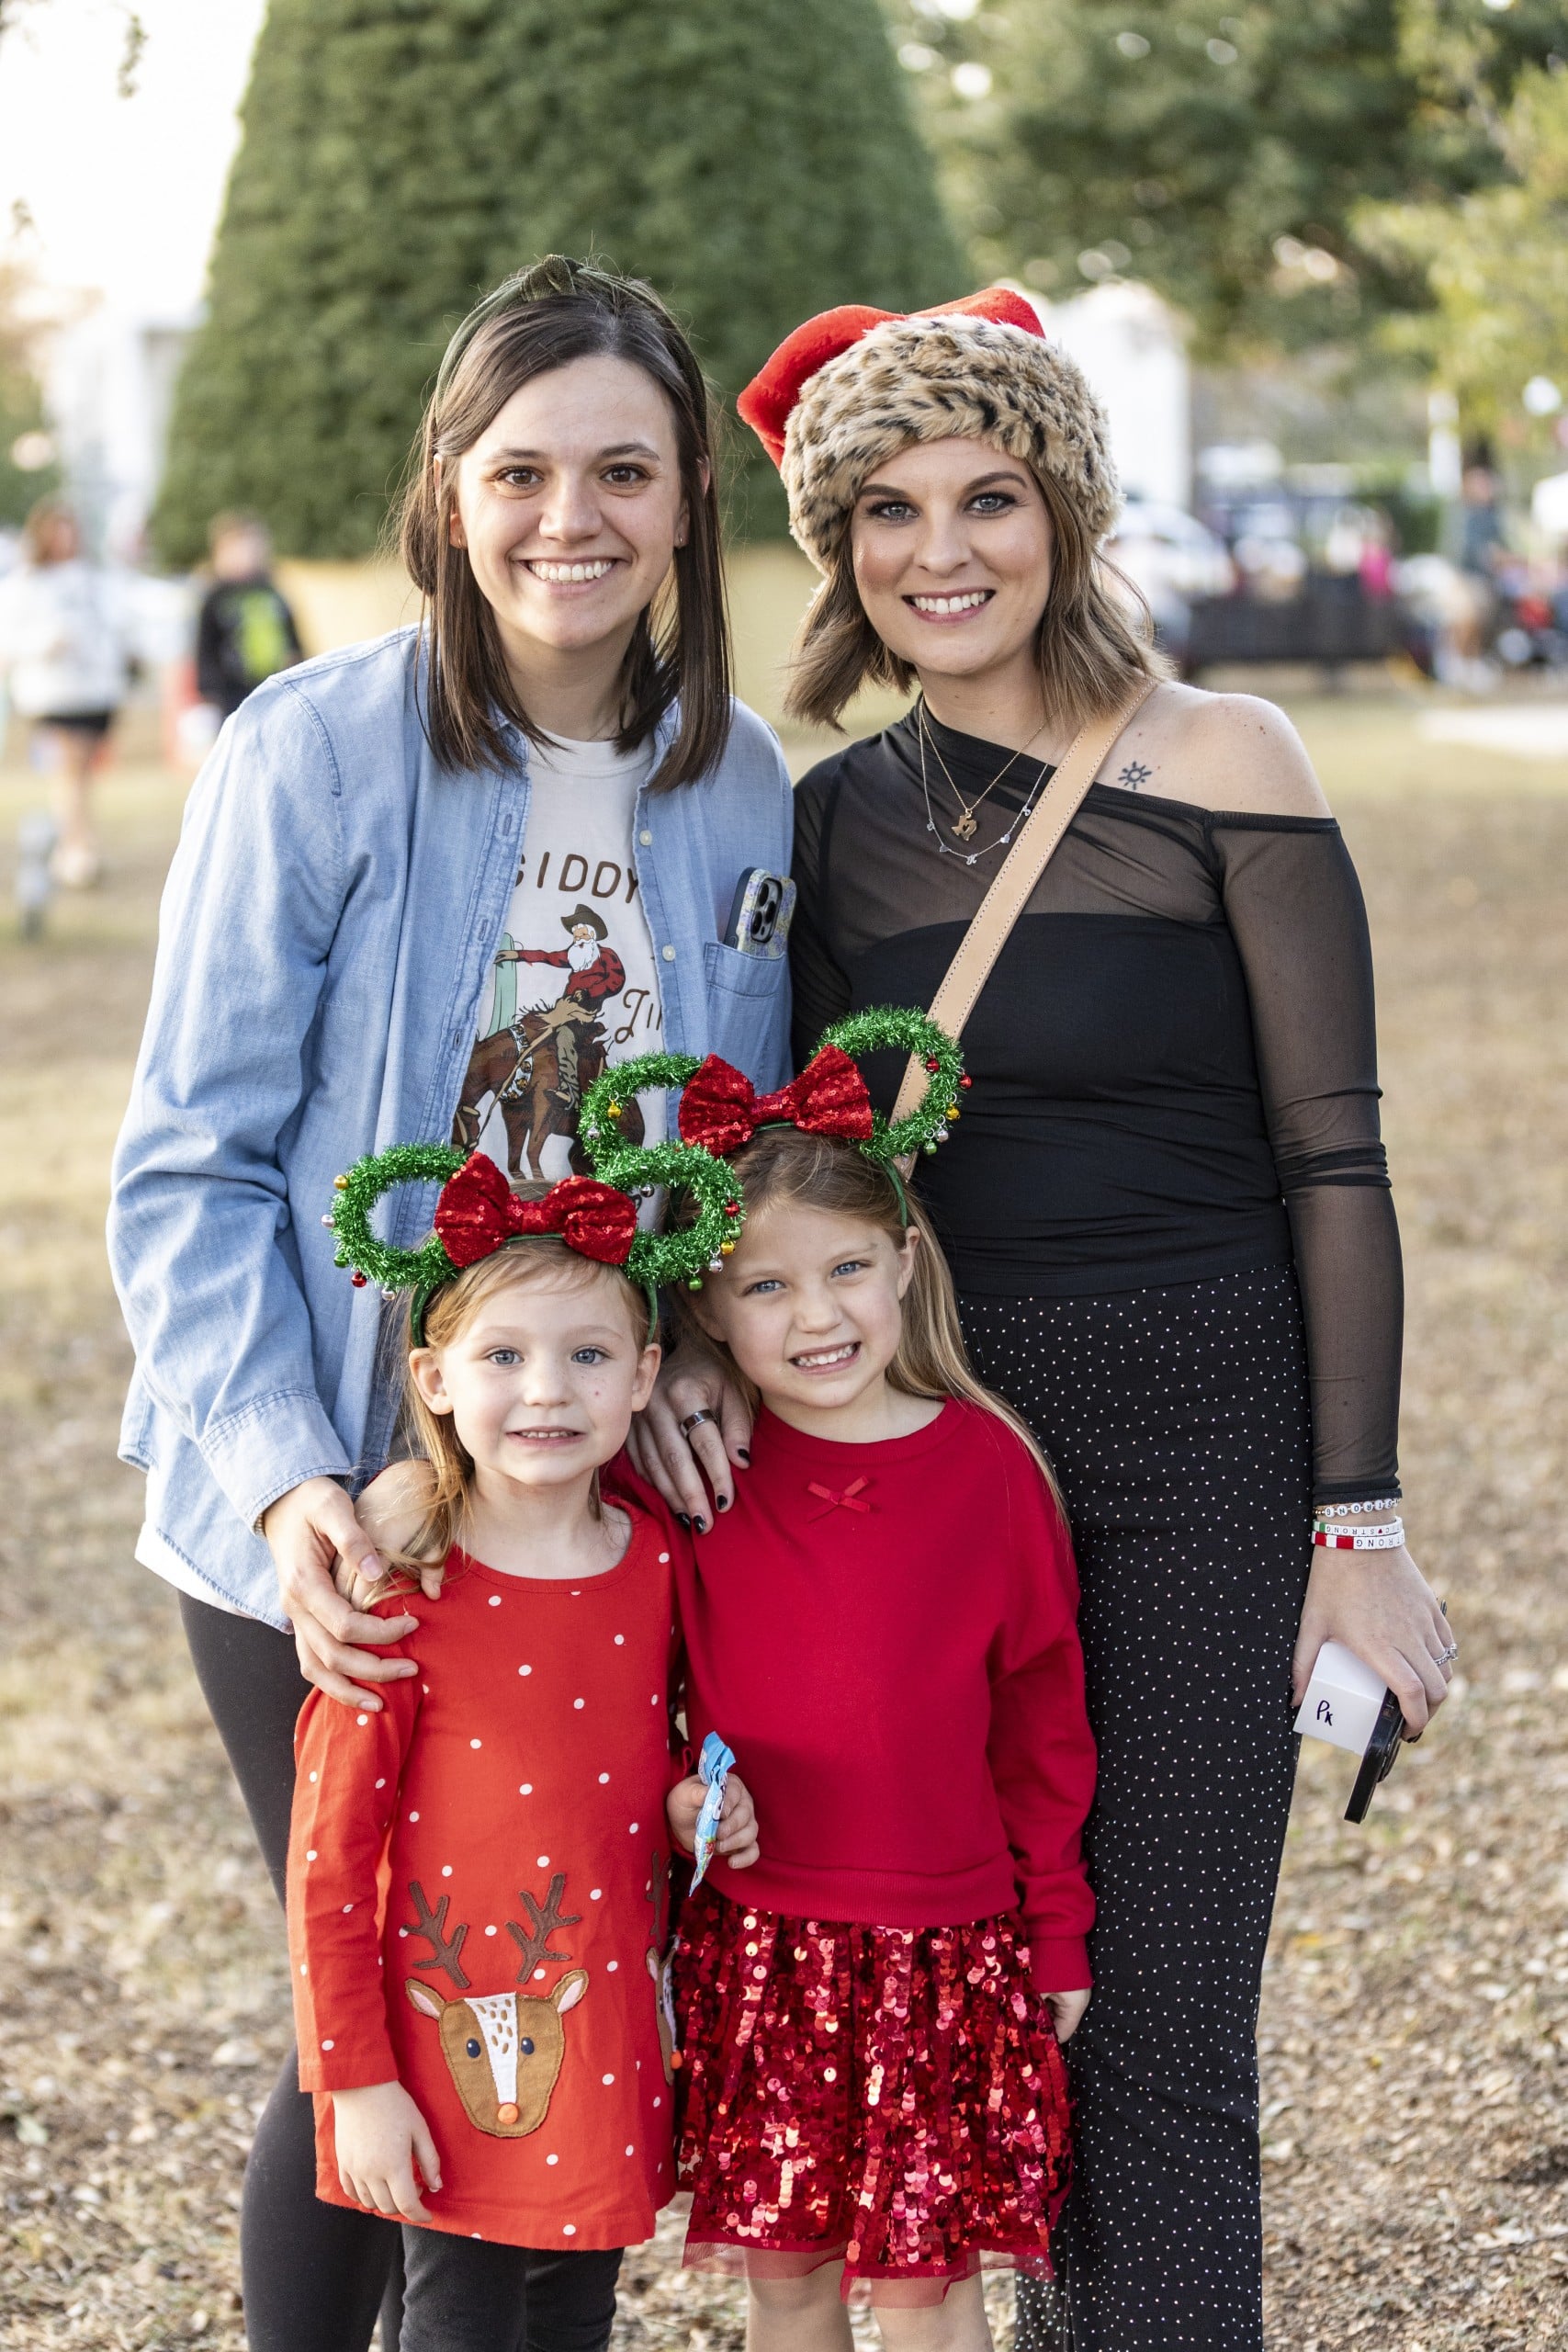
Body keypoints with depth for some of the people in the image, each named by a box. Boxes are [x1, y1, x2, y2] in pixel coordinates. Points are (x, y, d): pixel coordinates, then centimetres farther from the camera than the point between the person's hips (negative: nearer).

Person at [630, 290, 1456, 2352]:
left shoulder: (1216, 766, -7)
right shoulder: (836, 817, 6)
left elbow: (1332, 1160, -7)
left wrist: (1360, 1519, -10)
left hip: (1207, 1440, -4)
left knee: (1165, 2039, -4)